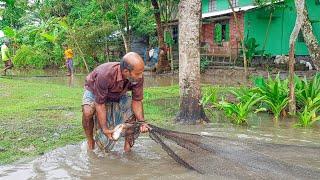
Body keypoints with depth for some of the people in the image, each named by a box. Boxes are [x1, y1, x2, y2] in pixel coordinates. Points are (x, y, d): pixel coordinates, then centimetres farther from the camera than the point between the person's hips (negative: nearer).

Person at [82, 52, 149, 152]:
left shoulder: (138, 78, -31)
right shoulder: (105, 75, -44)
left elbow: (136, 101, -20)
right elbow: (100, 104, -36)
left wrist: (141, 121, -34)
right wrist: (105, 129, -37)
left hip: (118, 94, 4)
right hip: (94, 90, -4)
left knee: (134, 110, -18)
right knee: (87, 112, -31)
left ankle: (128, 142, 2)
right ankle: (90, 141, -5)